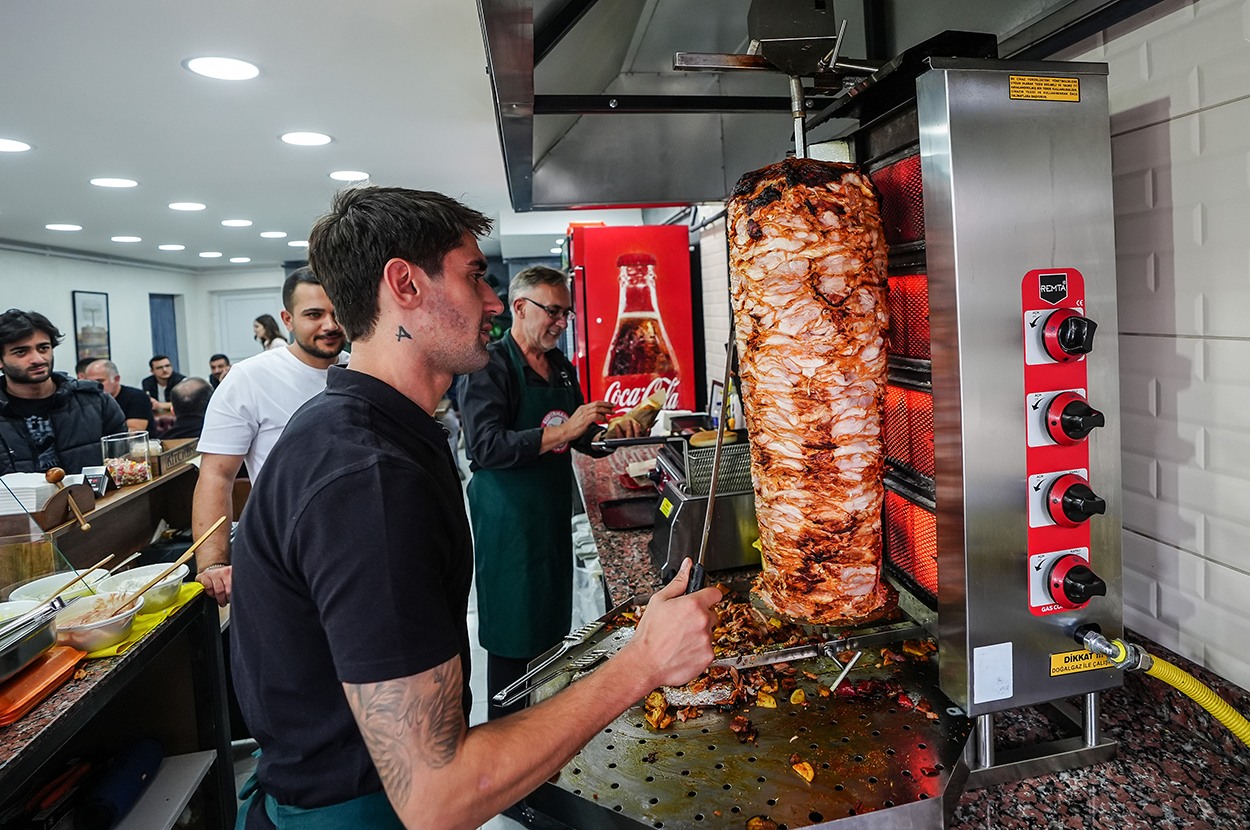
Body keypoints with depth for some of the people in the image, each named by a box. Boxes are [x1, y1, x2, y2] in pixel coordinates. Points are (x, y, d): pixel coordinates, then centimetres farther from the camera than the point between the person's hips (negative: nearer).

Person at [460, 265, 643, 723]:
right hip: (508, 519, -8)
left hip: (554, 513, 8)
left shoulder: (561, 367, 11)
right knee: (513, 637, 2)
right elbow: (486, 446, -25)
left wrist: (609, 434, 0)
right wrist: (561, 432, -29)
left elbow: (579, 435, 21)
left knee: (553, 624, 17)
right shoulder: (489, 367, -14)